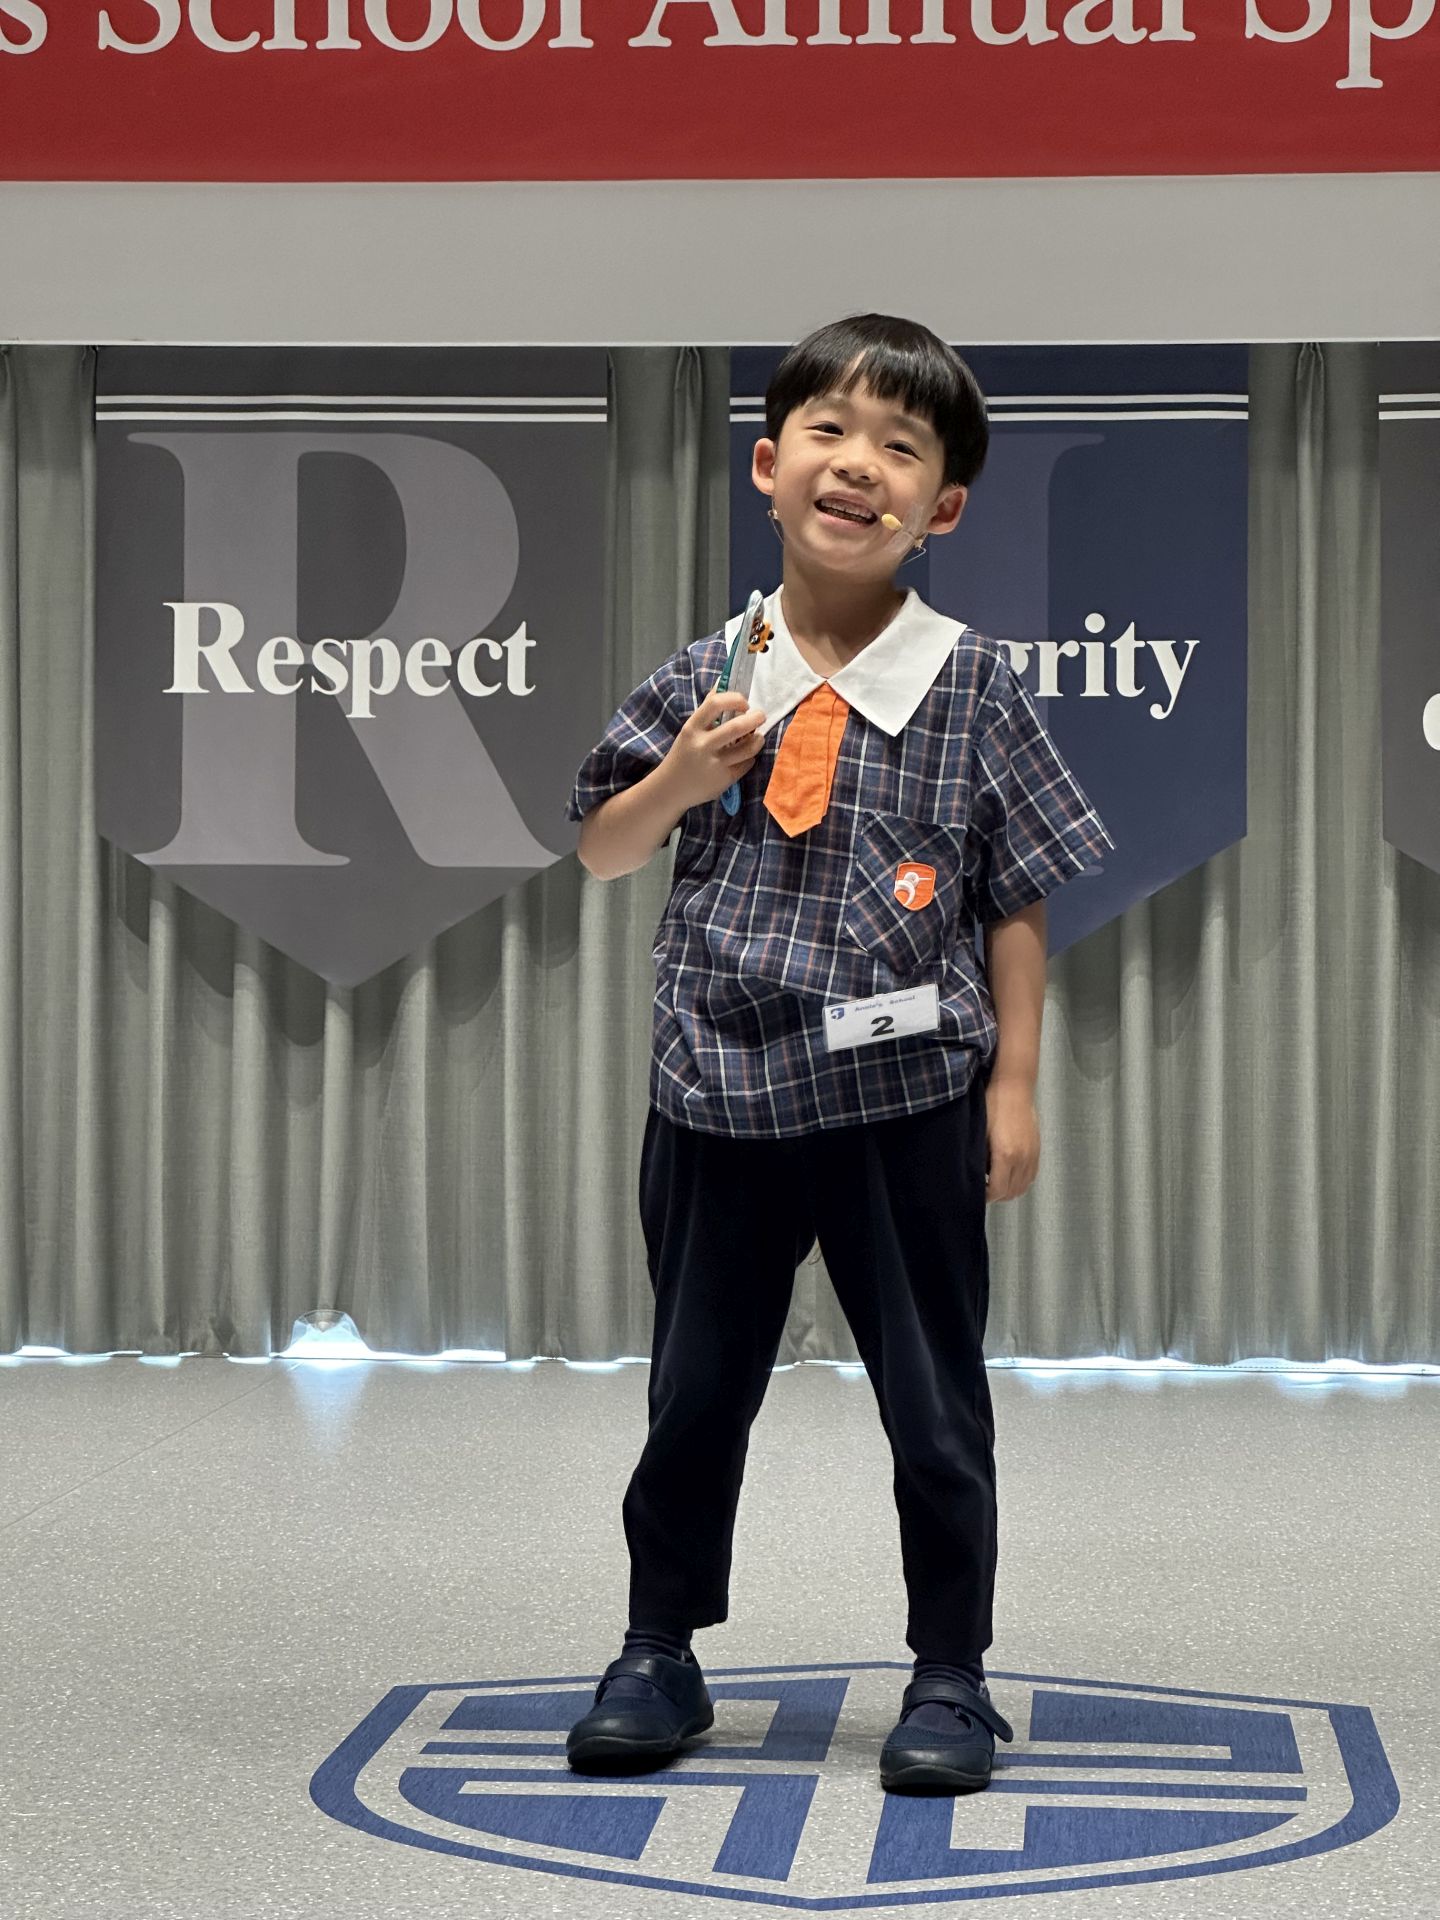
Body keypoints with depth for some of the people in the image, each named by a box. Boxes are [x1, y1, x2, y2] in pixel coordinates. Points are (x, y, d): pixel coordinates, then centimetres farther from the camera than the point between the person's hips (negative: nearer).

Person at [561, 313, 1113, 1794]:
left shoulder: (971, 688, -3)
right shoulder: (709, 676, 2)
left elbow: (1016, 901, 0)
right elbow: (601, 852, 10)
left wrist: (1013, 1083, -3)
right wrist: (678, 781, -9)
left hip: (908, 1100, -2)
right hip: (721, 1099, 2)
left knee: (934, 1402, 7)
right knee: (695, 1390, 14)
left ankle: (951, 1673, 21)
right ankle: (659, 1655, 29)